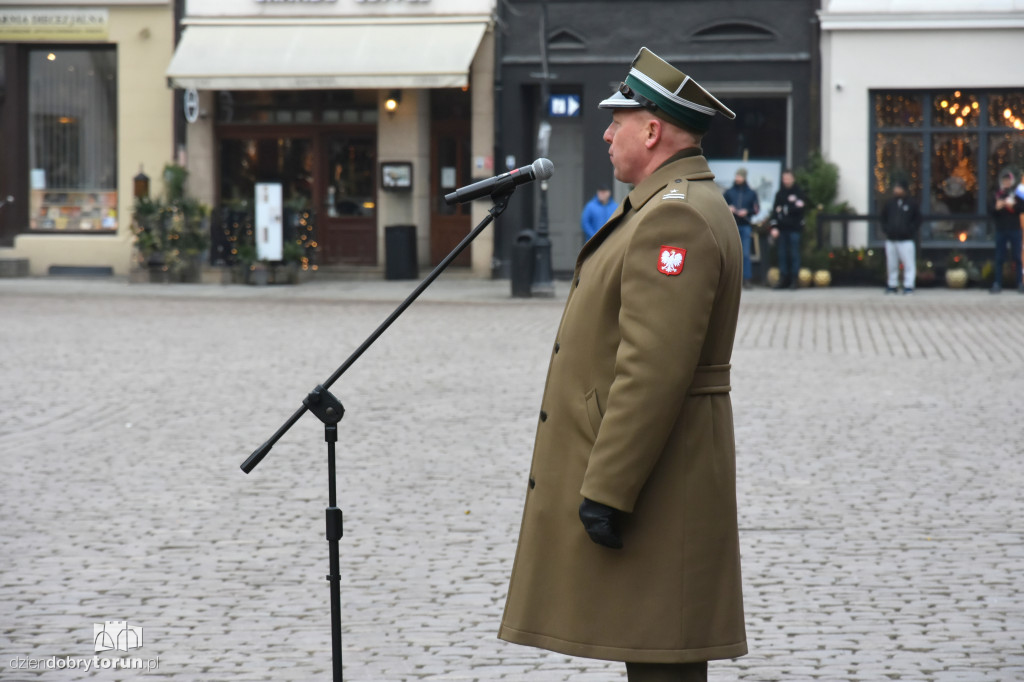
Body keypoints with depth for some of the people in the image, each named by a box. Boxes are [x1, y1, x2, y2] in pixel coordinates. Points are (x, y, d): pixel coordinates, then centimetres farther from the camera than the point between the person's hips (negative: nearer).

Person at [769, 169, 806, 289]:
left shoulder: (799, 192, 2)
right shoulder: (779, 193, 13)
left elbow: (799, 208, -9)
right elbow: (774, 210, 8)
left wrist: (783, 210, -4)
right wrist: (774, 227, -2)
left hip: (794, 228, -4)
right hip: (782, 228, 4)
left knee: (794, 254, -5)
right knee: (782, 254, 3)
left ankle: (795, 279, -2)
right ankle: (783, 278, 7)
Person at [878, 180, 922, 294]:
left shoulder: (911, 204, 1)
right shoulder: (889, 204, 9)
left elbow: (918, 219, 6)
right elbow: (882, 218, 19)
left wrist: (911, 230, -4)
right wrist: (885, 229, 5)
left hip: (906, 240, -4)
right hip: (891, 240, 4)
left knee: (908, 263, -7)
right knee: (892, 264, 9)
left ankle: (908, 285, -4)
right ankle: (892, 285, 17)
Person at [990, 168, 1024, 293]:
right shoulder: (997, 195, 8)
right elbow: (990, 209, 4)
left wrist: (1013, 204, -19)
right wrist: (997, 207, -16)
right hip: (1001, 230, 1)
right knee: (999, 258, 2)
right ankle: (997, 283, 4)